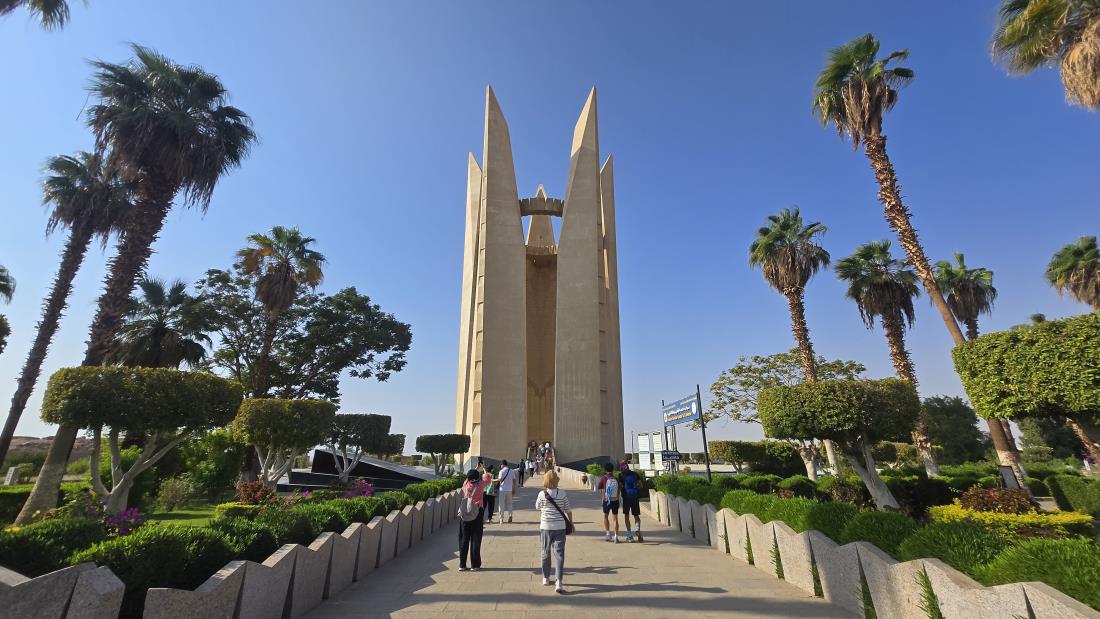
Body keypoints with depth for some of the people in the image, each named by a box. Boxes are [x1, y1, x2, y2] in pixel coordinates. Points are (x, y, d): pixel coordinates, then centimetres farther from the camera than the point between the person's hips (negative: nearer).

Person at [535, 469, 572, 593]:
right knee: (559, 554, 2)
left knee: (545, 553, 17)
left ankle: (546, 578, 30)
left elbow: (537, 507, 10)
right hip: (560, 527, 0)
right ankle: (559, 582, -6)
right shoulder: (562, 494, -5)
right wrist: (571, 523, 17)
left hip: (545, 527, 0)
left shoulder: (542, 494, -7)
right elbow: (568, 510, 3)